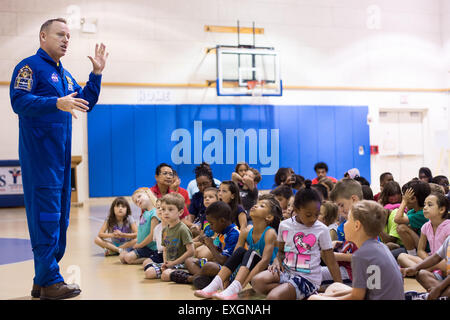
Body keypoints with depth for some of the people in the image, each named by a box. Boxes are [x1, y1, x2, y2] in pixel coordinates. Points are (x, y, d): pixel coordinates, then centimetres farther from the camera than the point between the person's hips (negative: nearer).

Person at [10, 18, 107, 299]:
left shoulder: (65, 75, 21)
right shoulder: (30, 66, -4)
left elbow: (85, 105, 24)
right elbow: (19, 101, -17)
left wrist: (96, 73, 15)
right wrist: (57, 103, -28)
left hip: (61, 154, 9)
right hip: (39, 154, -9)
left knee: (60, 217, 9)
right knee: (45, 215, -10)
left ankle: (43, 281, 16)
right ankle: (49, 282, -6)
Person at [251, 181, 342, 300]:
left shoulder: (322, 230, -7)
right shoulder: (284, 225, 3)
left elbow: (331, 262, -1)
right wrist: (277, 260, -6)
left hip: (308, 278, -5)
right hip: (286, 271, 5)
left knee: (273, 297, -28)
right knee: (257, 281, -24)